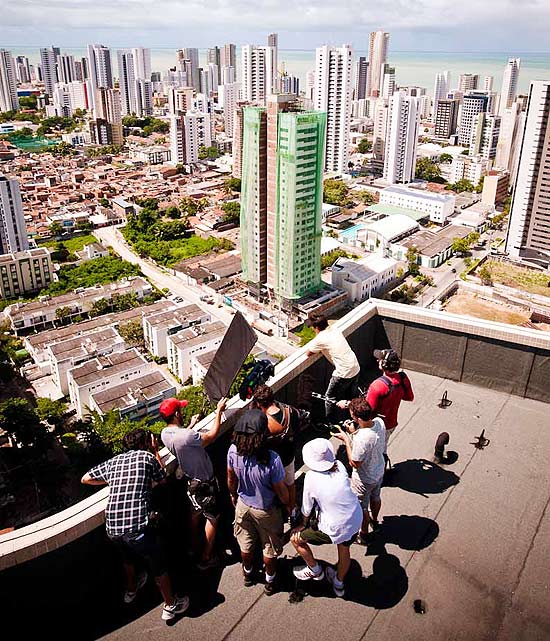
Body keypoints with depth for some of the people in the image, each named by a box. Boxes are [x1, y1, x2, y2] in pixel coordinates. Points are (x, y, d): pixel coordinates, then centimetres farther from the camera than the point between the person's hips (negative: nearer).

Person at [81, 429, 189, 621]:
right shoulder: (147, 456, 2)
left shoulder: (113, 461, 14)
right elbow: (162, 479, 20)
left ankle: (131, 589, 57)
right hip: (139, 525, -5)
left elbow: (86, 479, 23)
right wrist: (156, 451, 28)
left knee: (129, 555, 36)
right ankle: (171, 605, 32)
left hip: (112, 527, 6)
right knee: (159, 565, 17)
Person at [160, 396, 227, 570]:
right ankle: (205, 558, 22)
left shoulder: (165, 433, -10)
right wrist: (219, 411, -14)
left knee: (195, 515, 27)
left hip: (190, 480, 8)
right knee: (212, 518, 11)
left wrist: (191, 425, 21)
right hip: (204, 483, -8)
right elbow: (212, 435, -23)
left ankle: (196, 548, 45)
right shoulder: (187, 436, -37)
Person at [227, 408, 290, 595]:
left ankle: (248, 574, 53)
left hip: (243, 505, 3)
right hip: (266, 511, -3)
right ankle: (270, 582, 45)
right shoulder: (272, 459, -37)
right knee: (270, 549, 24)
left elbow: (231, 479, -6)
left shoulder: (233, 452, -26)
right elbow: (281, 490, -22)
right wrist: (288, 504, 0)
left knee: (246, 545, 29)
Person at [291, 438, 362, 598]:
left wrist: (303, 525, 11)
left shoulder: (311, 477, -19)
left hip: (335, 529, -6)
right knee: (344, 550, 34)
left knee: (295, 539, 16)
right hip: (356, 520, 6)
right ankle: (339, 584, 57)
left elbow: (307, 509, -5)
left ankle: (315, 571, 37)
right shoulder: (339, 466, -9)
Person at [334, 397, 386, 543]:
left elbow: (354, 464, -26)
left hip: (364, 479, -7)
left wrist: (346, 440, -23)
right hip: (379, 472, 7)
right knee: (375, 497, 33)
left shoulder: (361, 438, -43)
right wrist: (353, 432, -5)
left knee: (361, 507, 21)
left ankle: (363, 534, 44)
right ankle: (375, 521, 60)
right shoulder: (379, 422, -21)